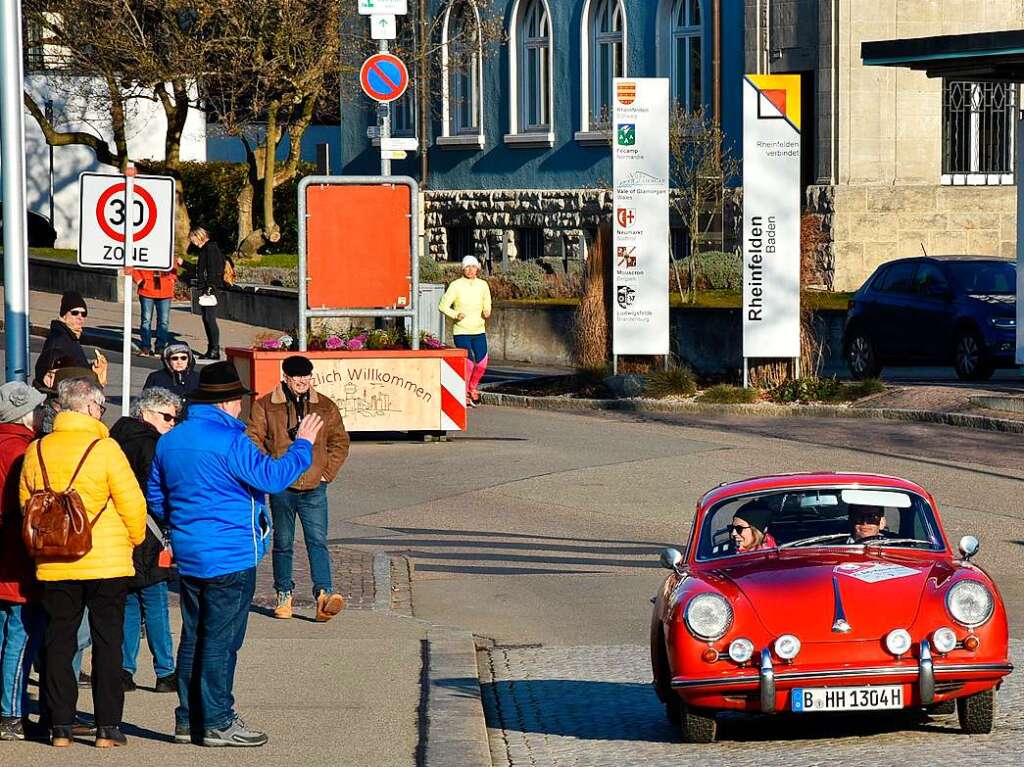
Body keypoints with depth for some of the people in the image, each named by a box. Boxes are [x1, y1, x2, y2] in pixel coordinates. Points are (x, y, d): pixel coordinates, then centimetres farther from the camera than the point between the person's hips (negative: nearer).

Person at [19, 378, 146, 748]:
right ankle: (108, 727, 4)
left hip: (53, 565, 3)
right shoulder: (104, 448, -11)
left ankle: (60, 725, 10)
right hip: (106, 564, -3)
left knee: (59, 642, 10)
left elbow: (25, 503, 10)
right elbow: (132, 503, -10)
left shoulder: (36, 451, 2)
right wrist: (134, 539, 9)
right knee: (107, 642, 5)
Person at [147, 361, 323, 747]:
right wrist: (302, 445, -7)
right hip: (229, 557, -8)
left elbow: (155, 498, 18)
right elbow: (273, 477, -20)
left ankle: (188, 718, 17)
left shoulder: (169, 441, 9)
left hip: (187, 555, 8)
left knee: (193, 637, 14)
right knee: (221, 640, -3)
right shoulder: (229, 441, -17)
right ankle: (217, 723, -1)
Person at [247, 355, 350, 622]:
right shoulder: (265, 406, 2)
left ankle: (324, 594, -20)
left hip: (314, 488, 0)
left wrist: (327, 472, 4)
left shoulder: (325, 407, 7)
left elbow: (340, 442, 15)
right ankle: (284, 595, 20)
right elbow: (254, 440, 3)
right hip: (281, 487, 0)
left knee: (317, 541, -11)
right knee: (283, 543, 9)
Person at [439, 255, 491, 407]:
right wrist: (456, 315, -23)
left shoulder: (483, 285, 4)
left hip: (479, 331, 4)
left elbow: (487, 305, 15)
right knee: (468, 363, -10)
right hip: (461, 332, -4)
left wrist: (486, 312, -8)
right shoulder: (456, 285, -7)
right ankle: (463, 394, 10)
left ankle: (472, 388, 24)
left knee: (482, 363, -3)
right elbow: (444, 306, -6)